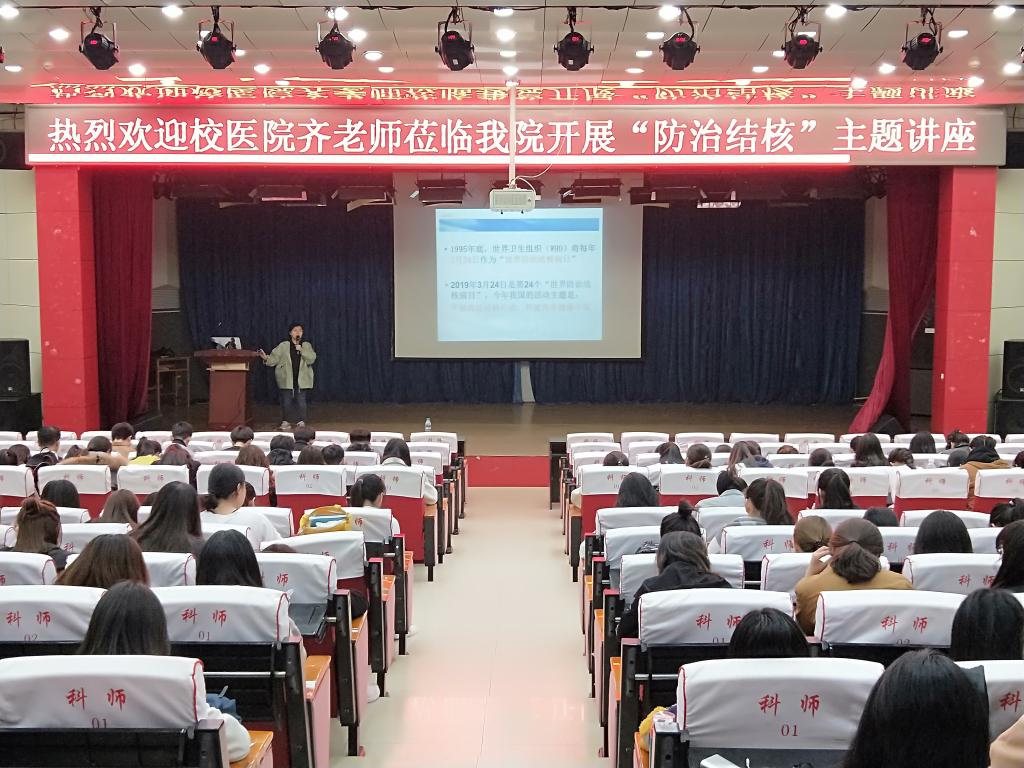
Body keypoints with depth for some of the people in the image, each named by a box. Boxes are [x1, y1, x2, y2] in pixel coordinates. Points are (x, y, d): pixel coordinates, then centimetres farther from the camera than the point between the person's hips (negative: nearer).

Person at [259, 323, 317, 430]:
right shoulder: (283, 346, 3)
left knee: (301, 400, 1)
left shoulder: (306, 346, 6)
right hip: (286, 379, 0)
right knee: (286, 401, 2)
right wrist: (266, 358, -22)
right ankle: (285, 421, 12)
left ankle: (301, 421, 11)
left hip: (301, 379, 1)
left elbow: (311, 359, -6)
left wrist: (302, 350, -15)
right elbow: (274, 359, -3)